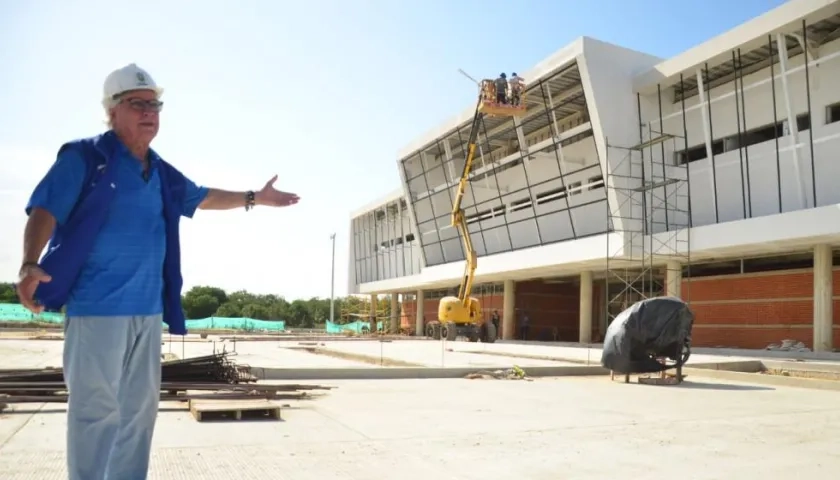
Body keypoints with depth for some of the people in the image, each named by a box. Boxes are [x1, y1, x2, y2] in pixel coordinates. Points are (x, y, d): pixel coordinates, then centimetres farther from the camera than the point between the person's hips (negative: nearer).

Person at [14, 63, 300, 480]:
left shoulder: (162, 174, 16)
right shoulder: (84, 157, -4)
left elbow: (203, 198, 31)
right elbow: (45, 212, -13)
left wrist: (255, 198, 34)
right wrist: (31, 264, -30)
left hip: (148, 309, 7)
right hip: (97, 305, -7)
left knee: (139, 408, 13)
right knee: (97, 407, -4)